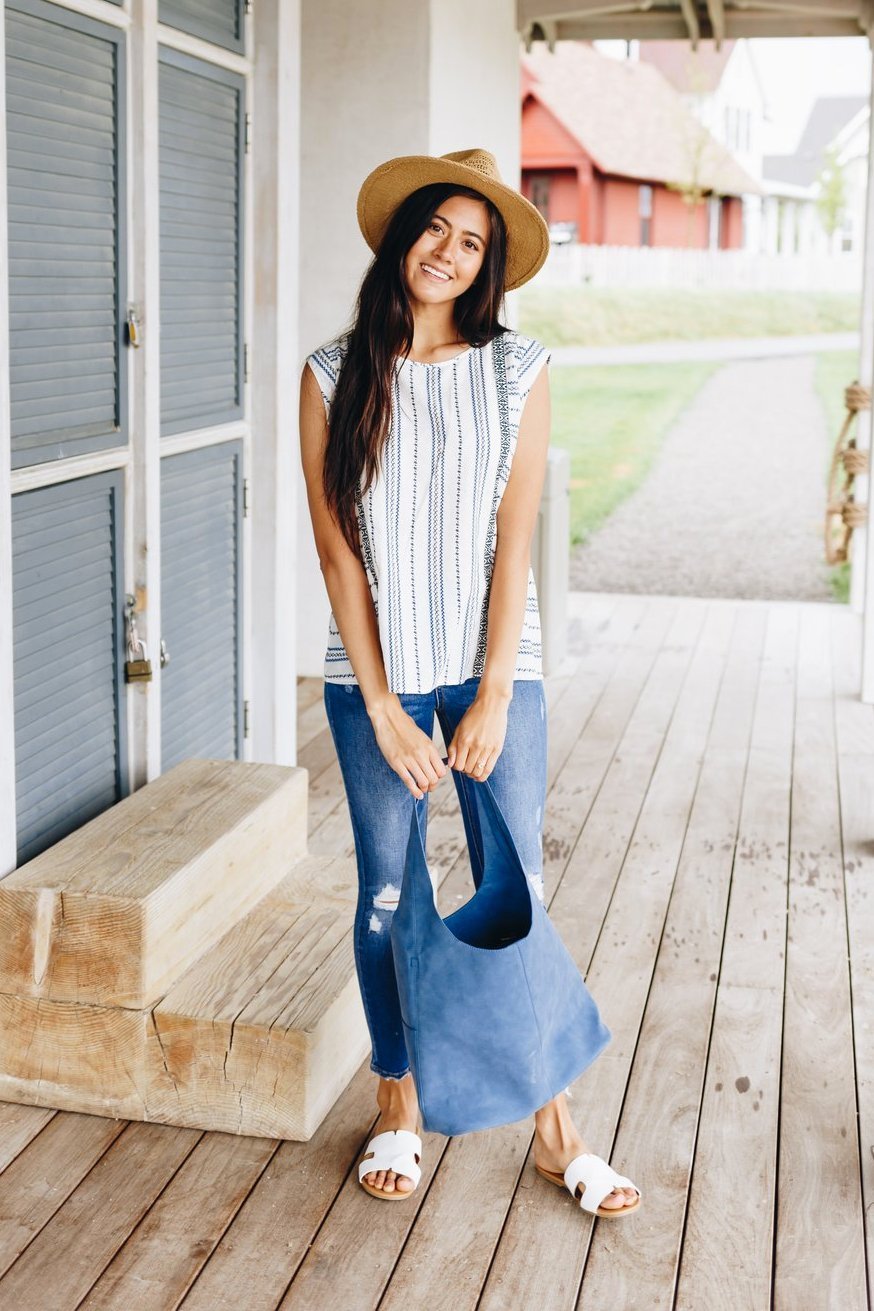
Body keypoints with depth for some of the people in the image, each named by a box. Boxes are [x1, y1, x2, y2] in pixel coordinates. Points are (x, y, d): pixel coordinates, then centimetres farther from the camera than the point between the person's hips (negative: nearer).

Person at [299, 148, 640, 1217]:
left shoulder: (516, 372, -1)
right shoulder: (333, 376, -2)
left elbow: (514, 541, -5)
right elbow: (337, 550, -5)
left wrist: (492, 697, -10)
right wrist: (383, 708, -9)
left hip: (495, 665, 0)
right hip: (374, 672, 0)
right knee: (386, 896, 9)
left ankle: (552, 1125, 18)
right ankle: (398, 1107, 27)